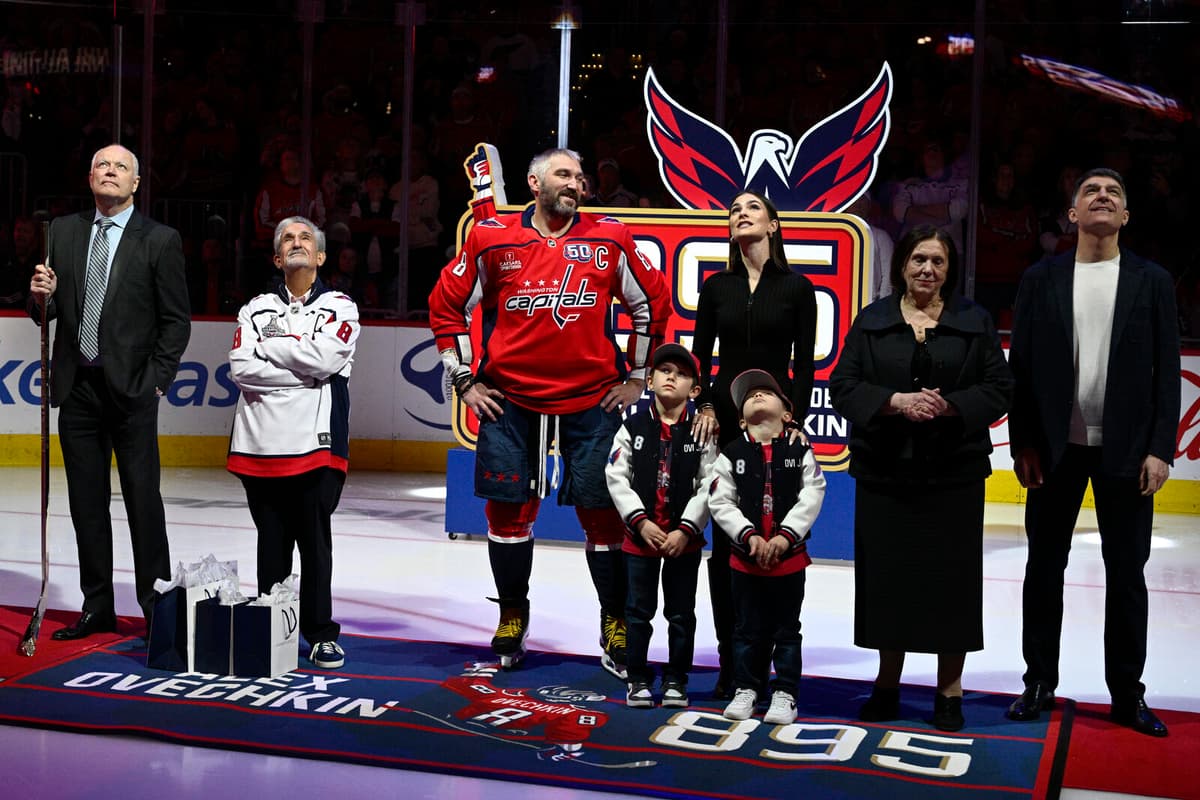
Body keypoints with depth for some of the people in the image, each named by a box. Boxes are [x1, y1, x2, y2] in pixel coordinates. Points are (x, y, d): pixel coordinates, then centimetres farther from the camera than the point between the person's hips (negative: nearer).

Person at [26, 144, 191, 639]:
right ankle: (97, 608, 19)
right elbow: (47, 314, 13)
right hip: (77, 388, 4)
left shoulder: (160, 240, -1)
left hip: (131, 390, -4)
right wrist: (41, 297, -10)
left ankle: (156, 609, 8)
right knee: (86, 502, 9)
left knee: (143, 500, -1)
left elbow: (176, 321, -2)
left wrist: (156, 381, -8)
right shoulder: (63, 232, 11)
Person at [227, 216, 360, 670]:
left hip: (315, 441, -2)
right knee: (271, 543, 9)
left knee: (315, 541, -1)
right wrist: (302, 371, -10)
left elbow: (325, 357, -13)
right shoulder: (257, 308, 14)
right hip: (260, 442, 3)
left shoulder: (339, 307, 6)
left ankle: (321, 634, 8)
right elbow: (240, 368, -2)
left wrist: (268, 346, -3)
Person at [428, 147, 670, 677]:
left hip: (592, 400, 0)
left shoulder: (609, 241, 2)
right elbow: (447, 304, 7)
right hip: (510, 399, 0)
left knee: (603, 511, 0)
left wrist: (636, 376, 10)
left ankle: (616, 627, 14)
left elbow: (652, 302, 11)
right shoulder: (493, 241, 0)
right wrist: (464, 380, 5)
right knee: (508, 509, 5)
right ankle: (512, 617, 24)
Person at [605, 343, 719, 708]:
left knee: (681, 613, 8)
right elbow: (617, 477, -4)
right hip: (640, 535, 1)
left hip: (685, 539, 0)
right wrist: (641, 522, -12)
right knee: (639, 610, 7)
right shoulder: (632, 428, -2)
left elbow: (707, 487, -6)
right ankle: (638, 679, 18)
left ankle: (676, 681, 20)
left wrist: (685, 530, -13)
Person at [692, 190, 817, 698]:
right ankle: (730, 660, 8)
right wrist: (705, 406, -4)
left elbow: (804, 364, 1)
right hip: (725, 421, 2)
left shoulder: (796, 288, 4)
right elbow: (700, 356, 10)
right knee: (725, 541, 1)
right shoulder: (716, 287, 10)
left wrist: (794, 418, -8)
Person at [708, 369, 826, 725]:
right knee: (748, 627, 10)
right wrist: (750, 536, -15)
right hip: (746, 556, 1)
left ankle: (784, 693, 16)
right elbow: (720, 503, -5)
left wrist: (785, 536, -17)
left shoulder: (799, 451, -1)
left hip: (790, 556, 0)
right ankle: (746, 688, 22)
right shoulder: (731, 454, -1)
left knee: (786, 629, 7)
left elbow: (811, 497, -8)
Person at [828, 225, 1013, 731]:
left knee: (951, 576, 2)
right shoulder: (872, 322, 6)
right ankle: (888, 683, 19)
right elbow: (842, 387, 0)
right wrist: (895, 401, -15)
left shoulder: (975, 322, 6)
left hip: (953, 474, 0)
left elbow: (999, 389, 2)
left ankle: (949, 690, 13)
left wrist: (950, 406, -14)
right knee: (887, 575, 5)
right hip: (884, 469, 1)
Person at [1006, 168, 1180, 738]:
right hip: (1056, 447, 0)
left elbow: (1166, 370, 1)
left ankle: (1127, 694, 16)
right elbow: (1021, 365, 2)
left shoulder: (1152, 281, 3)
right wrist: (1023, 444, -4)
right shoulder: (1041, 279, 3)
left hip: (1126, 450, 0)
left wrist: (1160, 448, -6)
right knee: (1044, 568, 8)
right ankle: (1039, 683, 19)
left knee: (1126, 573, 6)